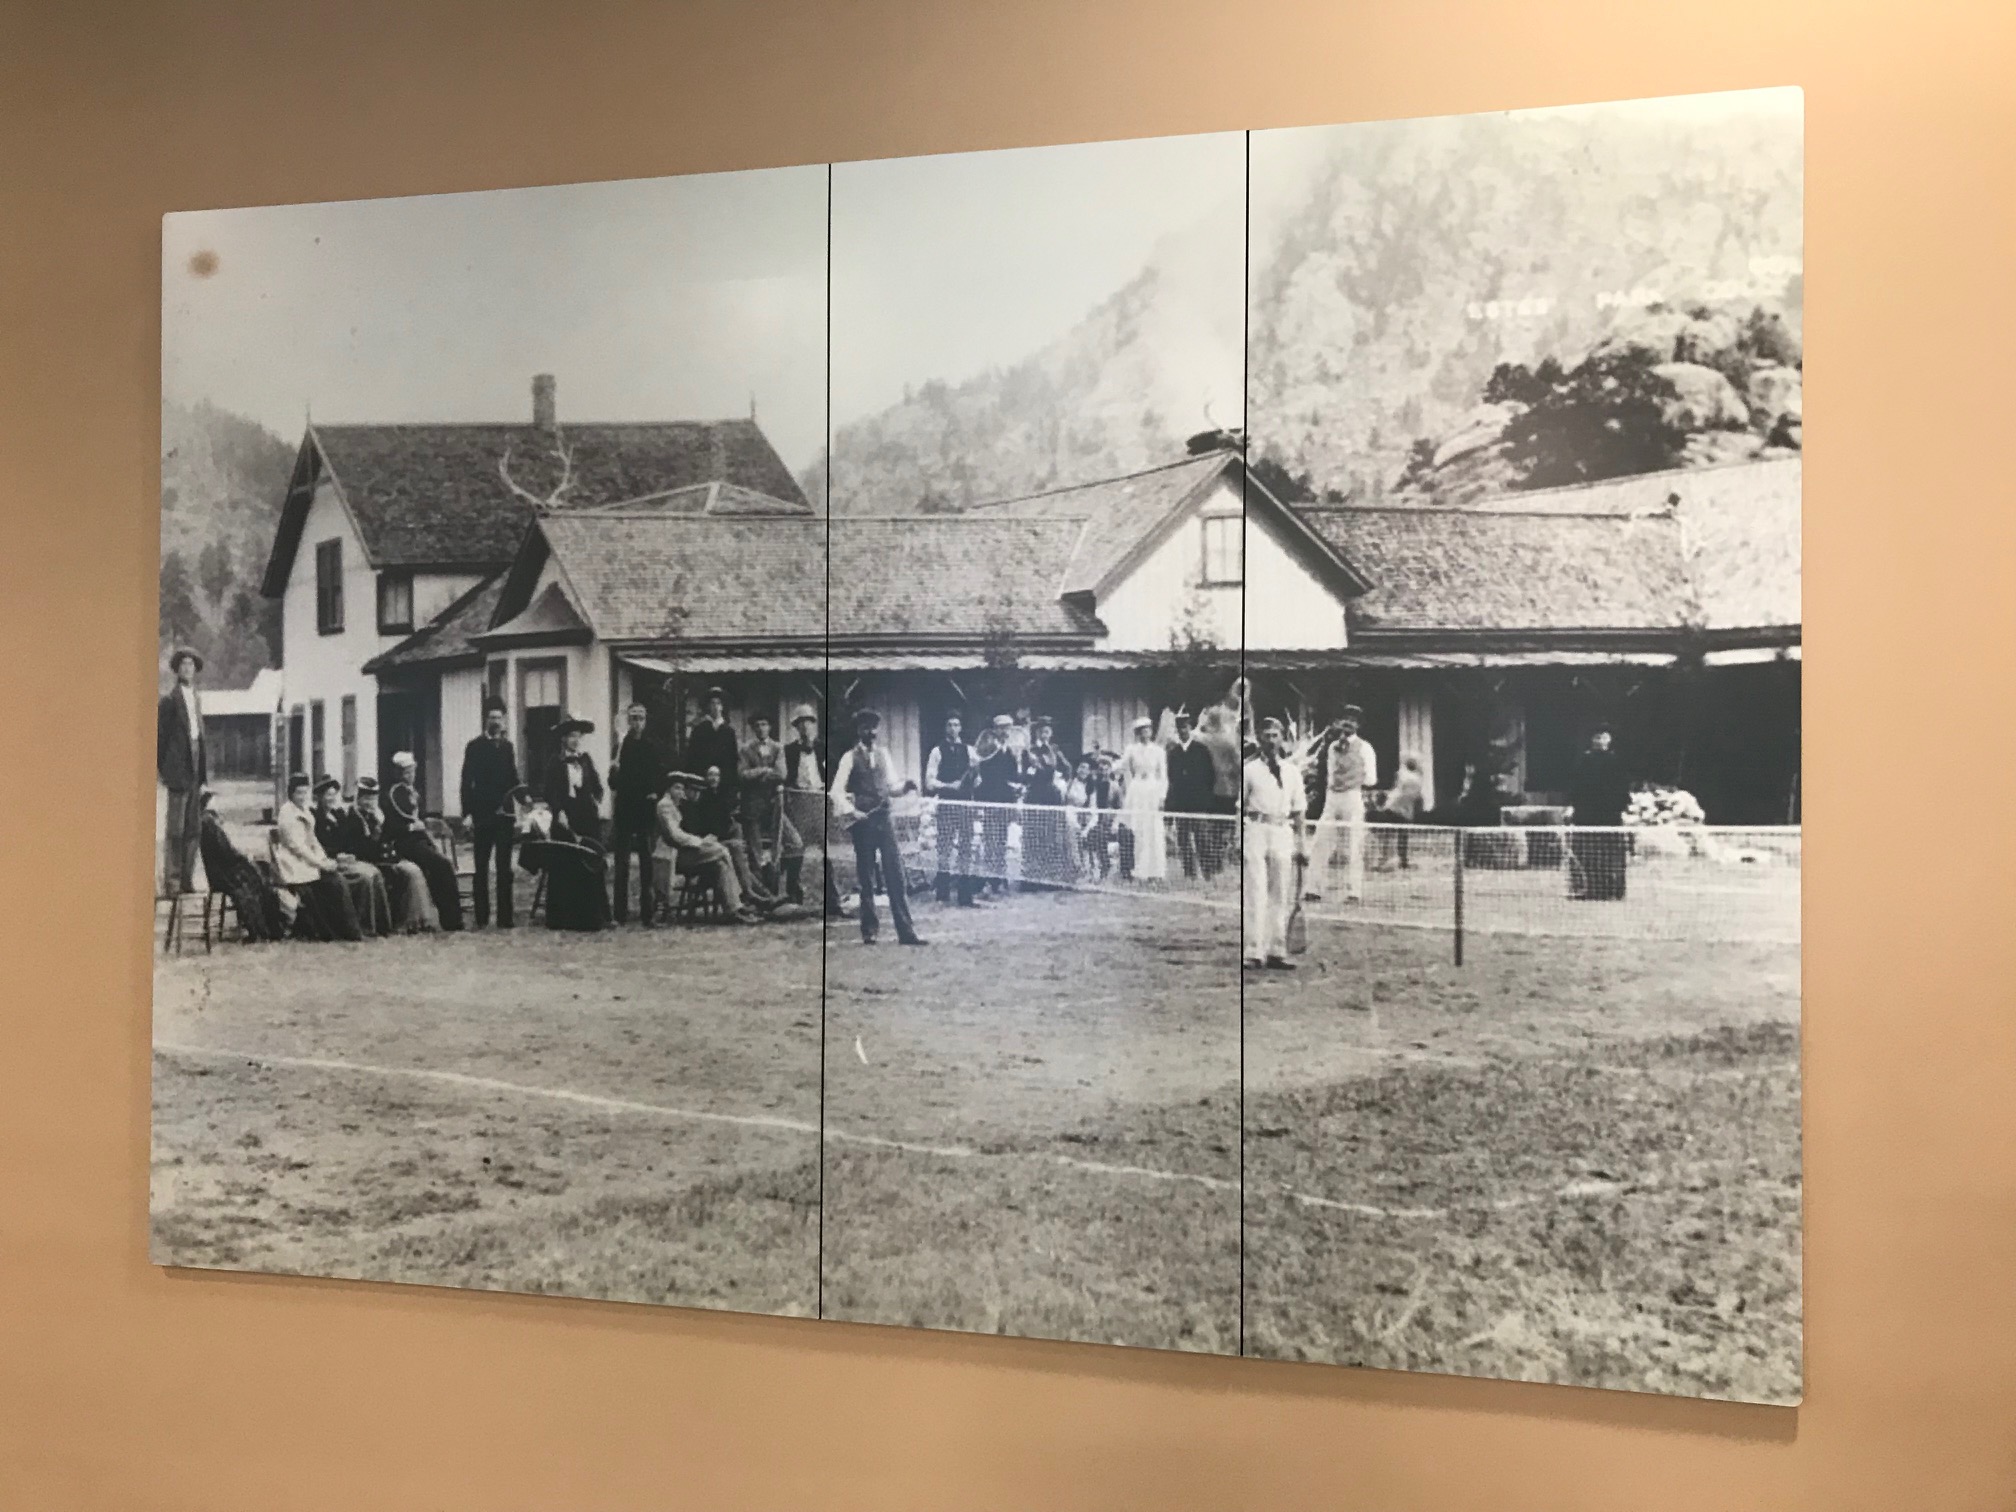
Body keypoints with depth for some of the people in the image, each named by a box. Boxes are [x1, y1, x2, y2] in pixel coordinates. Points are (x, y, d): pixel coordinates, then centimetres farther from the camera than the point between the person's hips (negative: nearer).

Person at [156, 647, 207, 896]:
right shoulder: (169, 700, -3)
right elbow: (161, 736, -4)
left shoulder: (196, 699, 17)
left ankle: (187, 878, 12)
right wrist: (161, 769, -6)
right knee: (176, 827, -6)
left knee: (194, 828, 7)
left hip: (196, 770, 7)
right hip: (178, 769, -7)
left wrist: (205, 772, 13)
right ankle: (171, 880, -2)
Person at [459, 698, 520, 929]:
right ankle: (481, 918, 5)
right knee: (482, 868, 2)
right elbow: (467, 782, -2)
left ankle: (504, 918, 5)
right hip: (482, 814, -3)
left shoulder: (508, 747, 13)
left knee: (504, 867, 3)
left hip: (504, 814, 3)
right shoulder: (474, 747, 2)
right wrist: (467, 814, -8)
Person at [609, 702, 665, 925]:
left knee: (647, 860, 2)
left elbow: (661, 776, 10)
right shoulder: (621, 746, 4)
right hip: (624, 808, 0)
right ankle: (621, 913, 1)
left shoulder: (653, 747, 5)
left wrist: (656, 793, -7)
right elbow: (614, 784, 2)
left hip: (646, 808, 0)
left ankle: (647, 911, 7)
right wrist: (613, 771, -18)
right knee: (622, 861, -1)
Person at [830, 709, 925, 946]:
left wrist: (904, 788, -6)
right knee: (866, 877, 3)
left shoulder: (884, 754, 12)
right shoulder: (850, 758, -1)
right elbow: (837, 791, -5)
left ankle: (906, 931, -2)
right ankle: (869, 930, 12)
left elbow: (891, 788, 14)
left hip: (885, 818, 3)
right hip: (863, 821, -3)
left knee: (896, 876, -2)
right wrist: (851, 812, -16)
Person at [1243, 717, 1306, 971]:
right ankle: (1253, 952, -9)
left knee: (1281, 895, 7)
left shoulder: (1292, 770, 12)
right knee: (1255, 893, -8)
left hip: (1283, 830, 4)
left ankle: (1276, 952, 13)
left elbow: (1299, 809, 13)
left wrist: (1299, 842, 8)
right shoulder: (1249, 769, 1)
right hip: (1256, 829, -4)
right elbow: (1239, 806, 1)